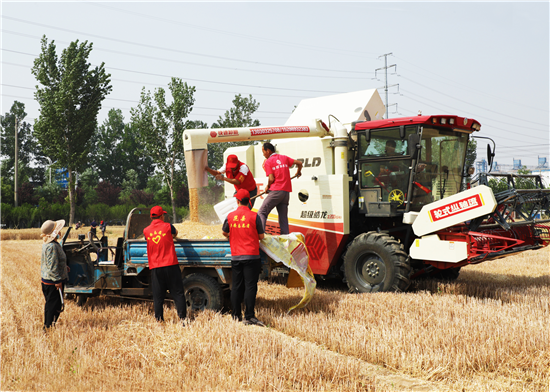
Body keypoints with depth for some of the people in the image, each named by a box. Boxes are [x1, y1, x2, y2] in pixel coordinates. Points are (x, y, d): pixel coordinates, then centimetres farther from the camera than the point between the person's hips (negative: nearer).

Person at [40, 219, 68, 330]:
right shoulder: (52, 246, -23)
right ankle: (49, 327, 5)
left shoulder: (46, 244, 10)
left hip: (46, 279, 10)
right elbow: (52, 266, -24)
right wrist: (57, 281, -21)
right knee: (54, 305, -2)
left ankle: (47, 326, 29)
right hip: (52, 282, -10)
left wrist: (64, 267, 27)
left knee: (50, 304, 20)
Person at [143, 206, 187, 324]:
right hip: (171, 265, -2)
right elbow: (175, 234, 20)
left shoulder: (146, 231, 4)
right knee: (178, 293, 2)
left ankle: (159, 320, 8)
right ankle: (182, 317, -2)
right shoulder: (168, 226, -1)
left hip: (155, 267, 2)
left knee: (158, 296, 7)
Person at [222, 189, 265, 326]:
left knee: (236, 286, 10)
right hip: (251, 256, -3)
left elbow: (224, 232, 16)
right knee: (250, 286, -2)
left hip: (235, 257, 3)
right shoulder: (254, 216, -7)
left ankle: (236, 315, 17)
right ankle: (249, 317, -5)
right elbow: (261, 236, 0)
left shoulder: (230, 216, 1)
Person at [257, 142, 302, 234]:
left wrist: (267, 187, 9)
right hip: (287, 191, 6)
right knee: (283, 217, 12)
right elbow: (299, 163, 12)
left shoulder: (268, 162, -1)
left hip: (276, 191, -6)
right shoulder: (284, 158, 14)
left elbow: (271, 179, -9)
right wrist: (298, 172, 31)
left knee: (261, 213, -5)